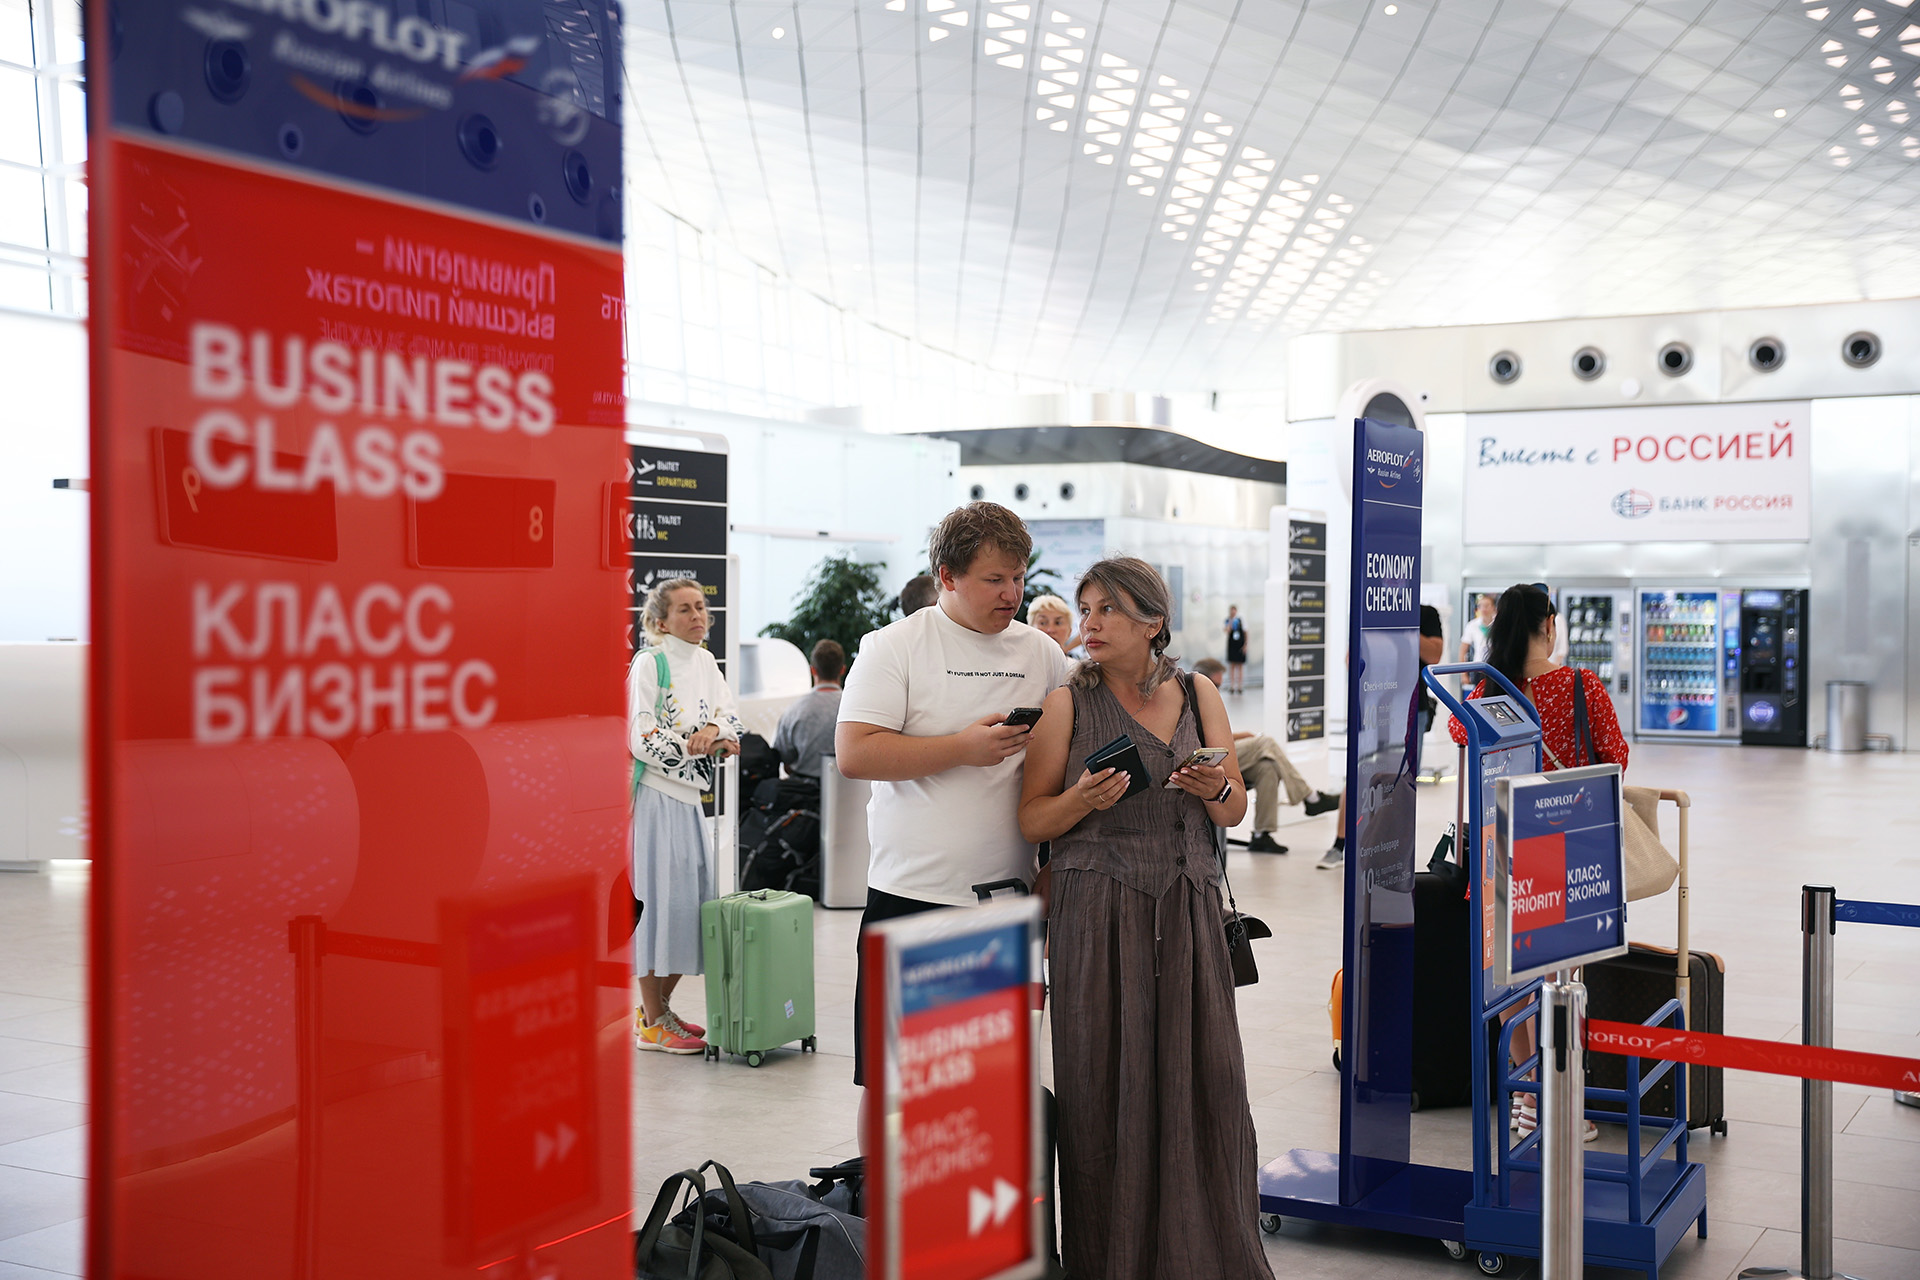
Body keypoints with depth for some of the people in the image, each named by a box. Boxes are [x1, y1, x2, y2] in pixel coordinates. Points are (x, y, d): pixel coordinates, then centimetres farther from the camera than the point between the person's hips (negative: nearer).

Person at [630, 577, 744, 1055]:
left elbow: (730, 715, 6)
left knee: (693, 900, 9)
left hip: (689, 798, 7)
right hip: (654, 796, -7)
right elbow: (641, 738, -16)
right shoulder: (649, 663, -9)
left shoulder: (704, 661, 12)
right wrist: (702, 746, -16)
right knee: (659, 900, -5)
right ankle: (650, 1023, 4)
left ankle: (661, 1008, 22)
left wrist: (714, 728, -16)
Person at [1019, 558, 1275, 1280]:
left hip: (1188, 909, 2)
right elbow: (1032, 821, 2)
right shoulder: (1068, 705, 3)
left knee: (1203, 1078, 0)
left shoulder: (1198, 696, 11)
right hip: (1098, 913, -2)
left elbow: (1236, 812, 14)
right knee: (1106, 1084, -2)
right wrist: (1083, 799, -16)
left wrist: (1216, 790, -7)